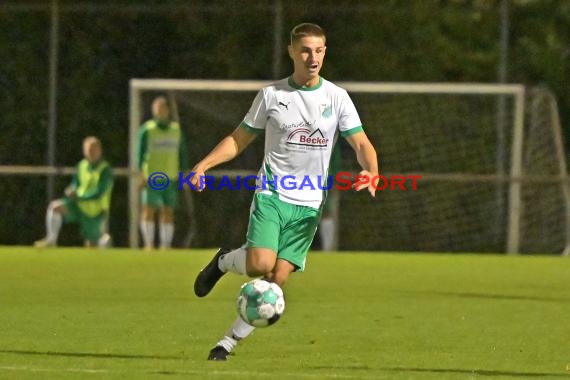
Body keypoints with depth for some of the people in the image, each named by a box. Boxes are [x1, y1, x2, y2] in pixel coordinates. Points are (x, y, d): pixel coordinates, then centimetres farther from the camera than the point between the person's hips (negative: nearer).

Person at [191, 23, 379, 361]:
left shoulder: (337, 98, 4)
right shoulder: (272, 95, 4)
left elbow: (362, 145, 0)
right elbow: (239, 139, 11)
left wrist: (371, 171, -22)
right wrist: (204, 164, -5)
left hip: (308, 203, 1)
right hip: (270, 194, -1)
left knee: (277, 279, -8)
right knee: (261, 265, -23)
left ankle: (229, 342, 4)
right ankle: (224, 262, 11)